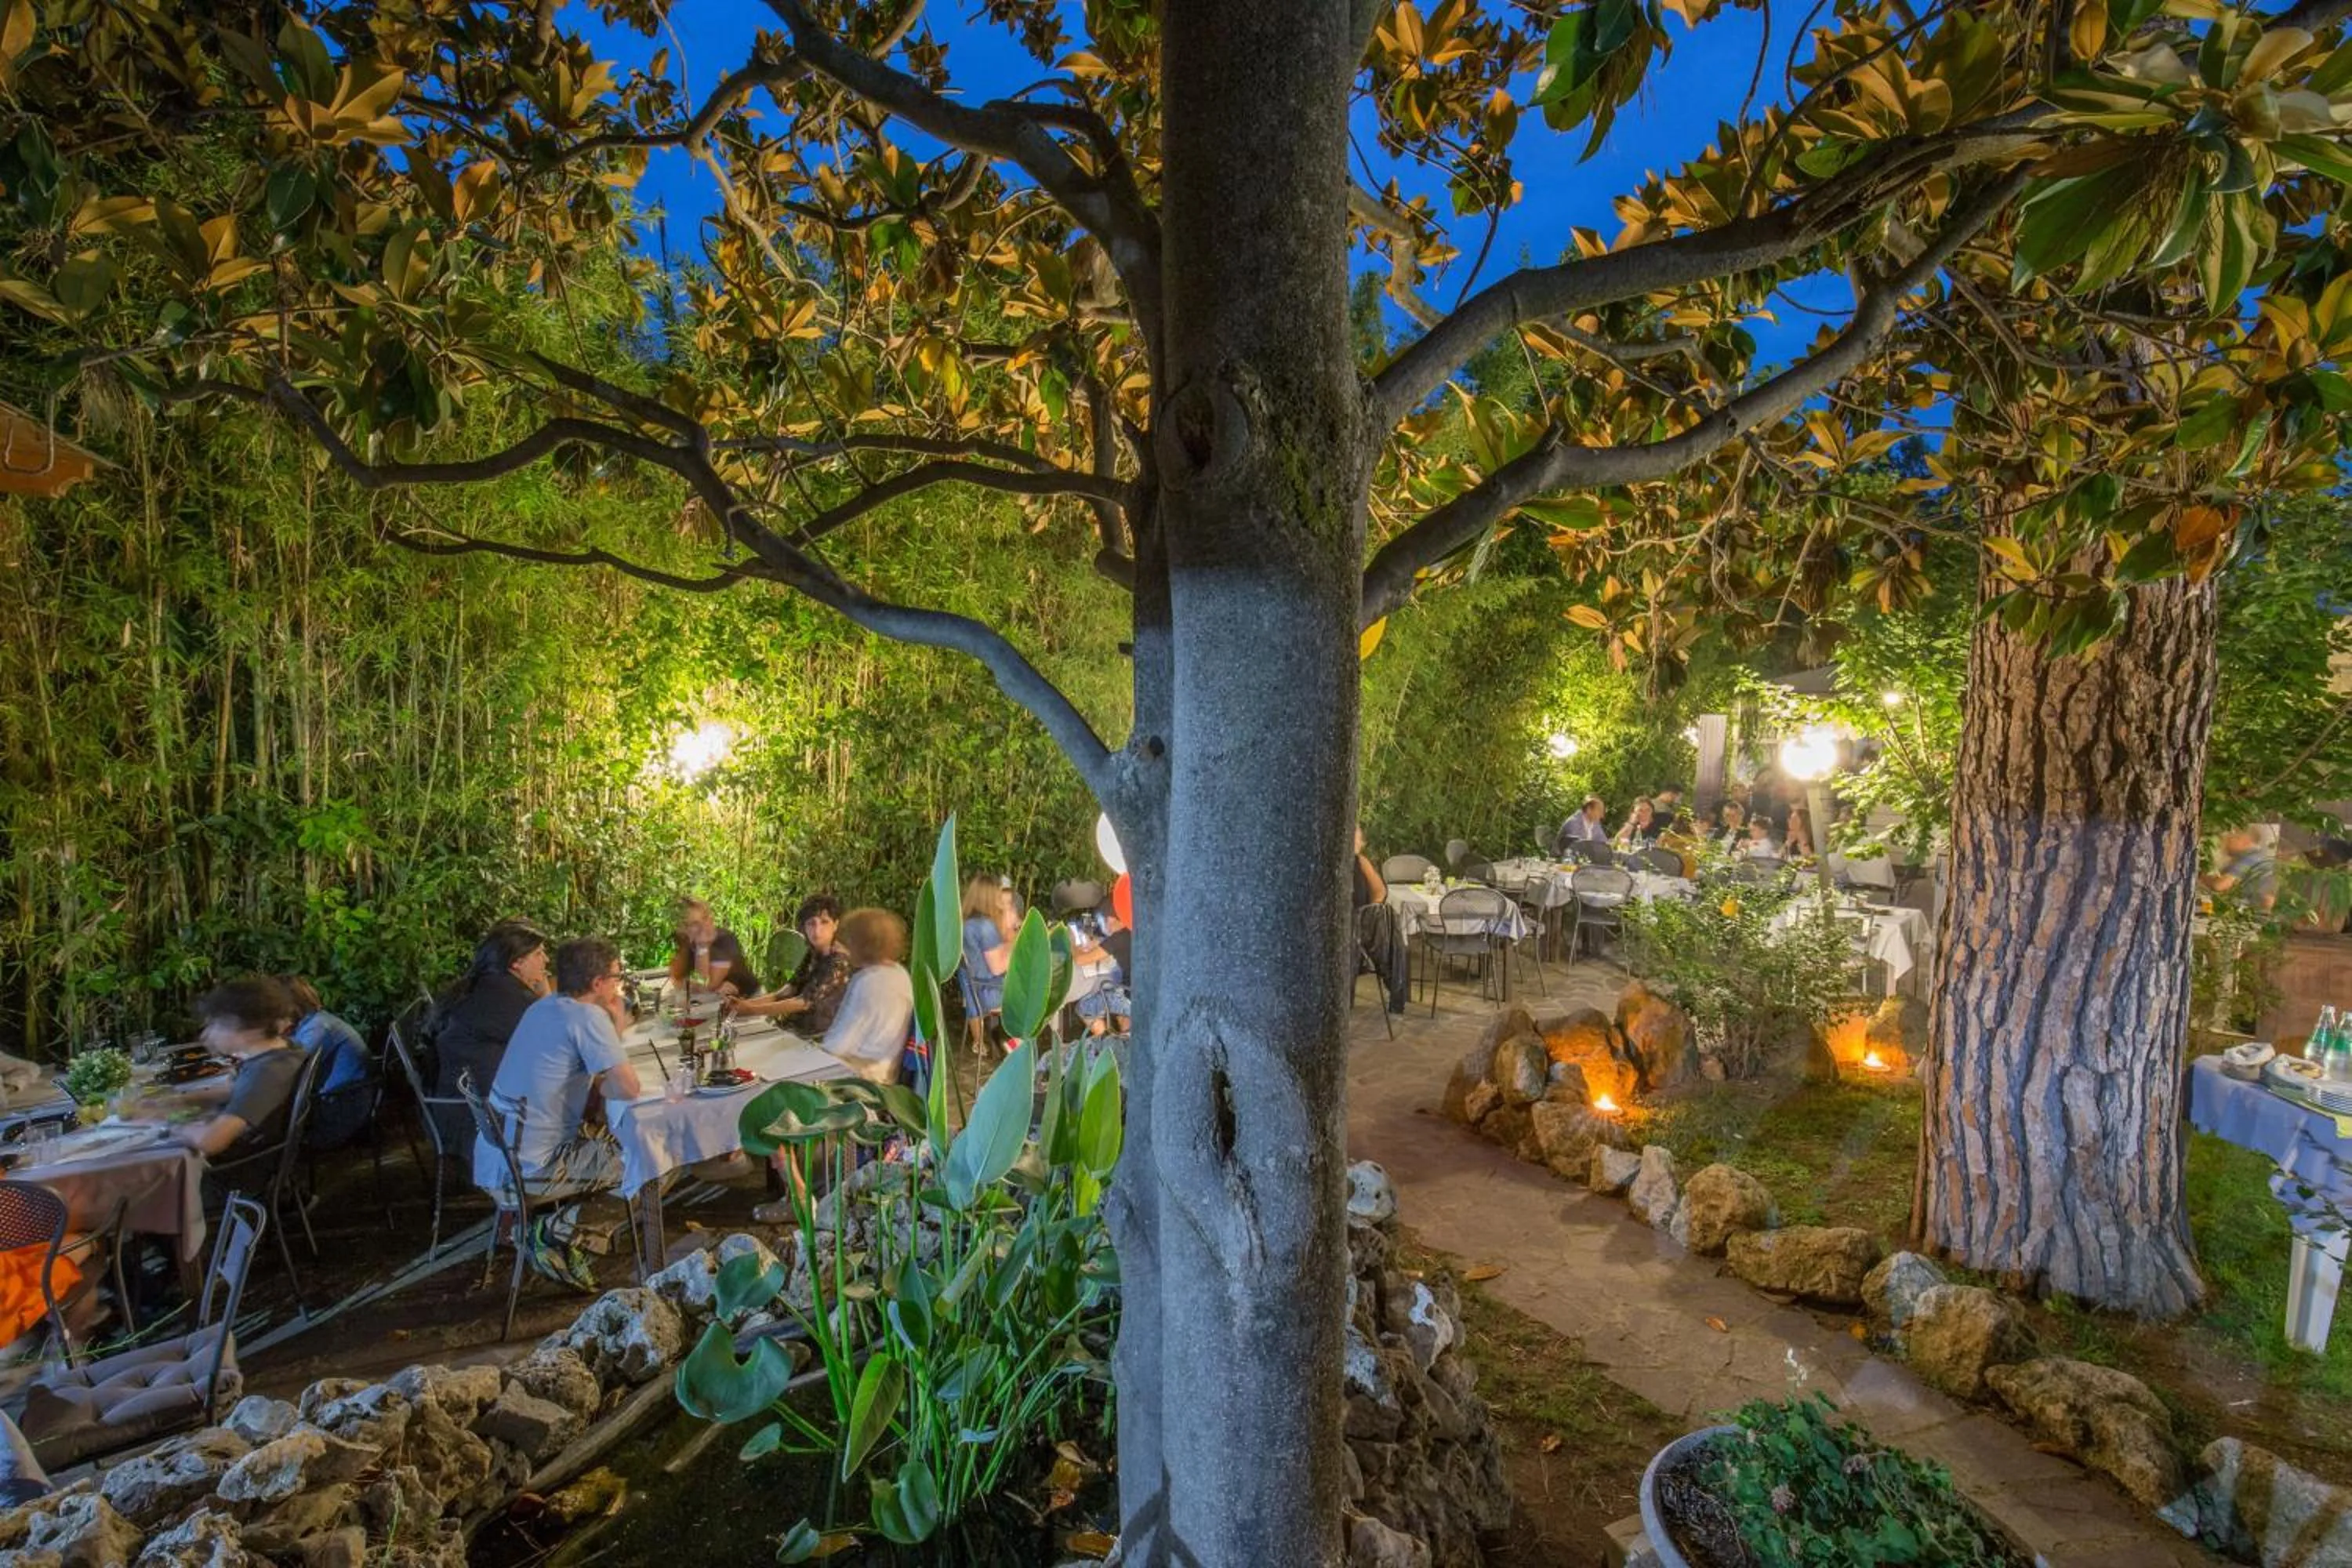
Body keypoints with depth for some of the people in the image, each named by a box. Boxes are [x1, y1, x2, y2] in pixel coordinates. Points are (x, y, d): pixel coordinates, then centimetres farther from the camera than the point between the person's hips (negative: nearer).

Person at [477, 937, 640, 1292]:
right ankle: (554, 1230, -3)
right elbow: (629, 1089, -23)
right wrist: (599, 1083, -1)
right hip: (529, 1170, -9)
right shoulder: (588, 1016, -16)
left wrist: (615, 1030, 7)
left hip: (491, 1162, 9)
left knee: (607, 1140, 27)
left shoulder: (542, 1008, 11)